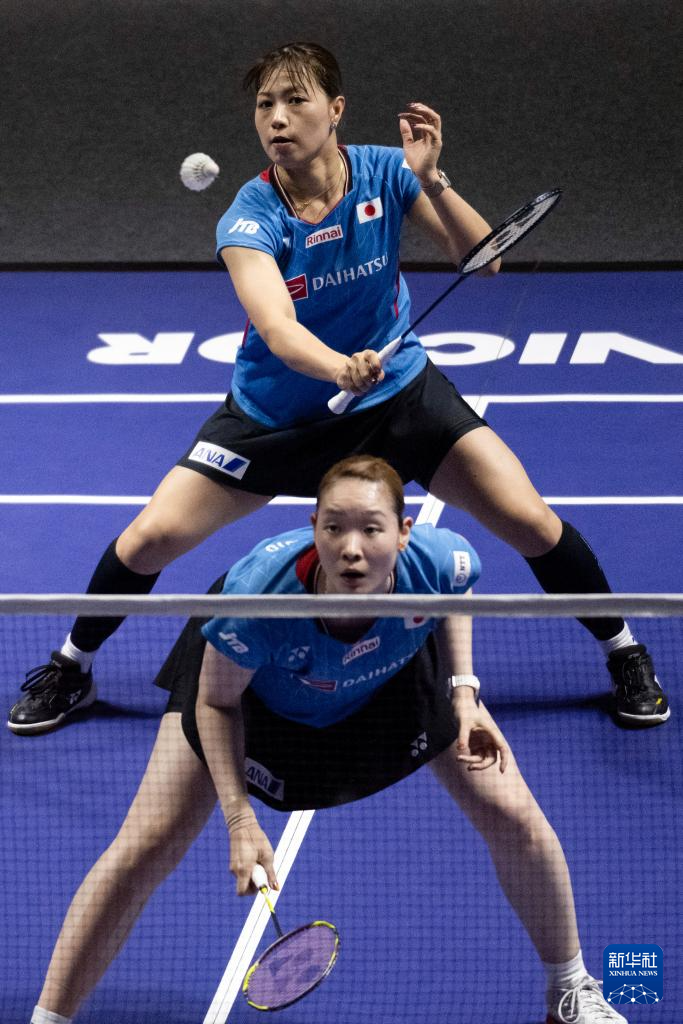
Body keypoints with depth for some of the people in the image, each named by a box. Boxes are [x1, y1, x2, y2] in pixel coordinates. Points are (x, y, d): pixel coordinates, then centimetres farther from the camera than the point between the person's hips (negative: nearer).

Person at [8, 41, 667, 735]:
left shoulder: (385, 174, -17)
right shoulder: (250, 220, -23)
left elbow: (482, 260, -20)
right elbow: (278, 330, -39)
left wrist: (432, 182, -36)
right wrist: (338, 367, -60)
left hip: (398, 392, 1)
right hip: (274, 411, -1)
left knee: (531, 521, -11)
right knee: (150, 536, -10)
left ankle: (621, 650, 16)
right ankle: (71, 667, 17)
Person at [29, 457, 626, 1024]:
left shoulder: (437, 561, -37)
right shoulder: (260, 592, -44)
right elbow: (215, 701, -22)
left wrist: (464, 690, -14)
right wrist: (240, 819, -30)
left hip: (395, 669, 2)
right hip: (249, 680, -2)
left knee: (512, 816, -1)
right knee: (149, 844, -9)